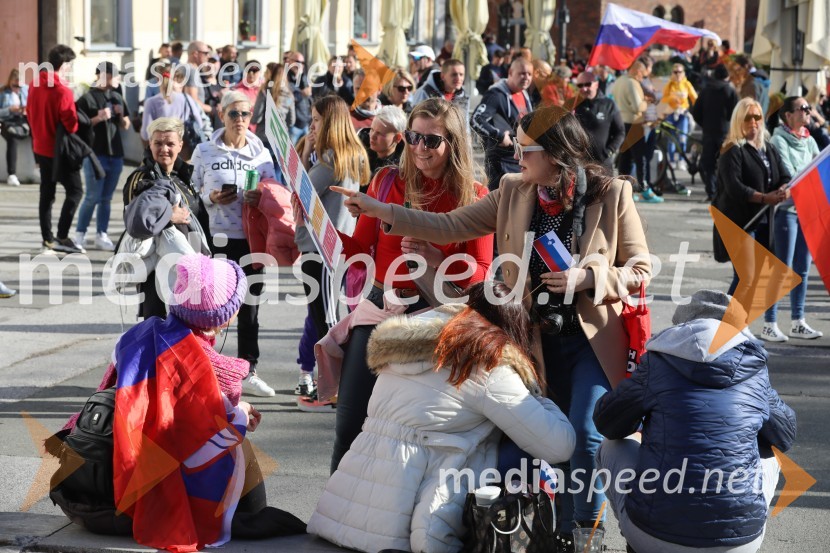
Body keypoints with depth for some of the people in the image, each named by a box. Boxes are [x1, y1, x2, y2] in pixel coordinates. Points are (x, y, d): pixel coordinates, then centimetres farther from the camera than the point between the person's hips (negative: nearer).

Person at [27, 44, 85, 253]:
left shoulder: (35, 84, 2)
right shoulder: (62, 91, -22)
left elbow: (29, 112, 11)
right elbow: (71, 124, -20)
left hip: (41, 147, 8)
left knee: (46, 194, 13)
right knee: (75, 190, -1)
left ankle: (47, 238, 17)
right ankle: (62, 237, -7)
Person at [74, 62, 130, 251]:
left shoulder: (117, 98, 14)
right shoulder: (87, 99, -6)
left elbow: (126, 126, 17)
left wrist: (121, 115, -3)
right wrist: (98, 118, -20)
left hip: (115, 154, 6)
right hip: (95, 154, -6)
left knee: (106, 198, 8)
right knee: (93, 197, -8)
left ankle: (101, 235, 12)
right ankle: (80, 234, 2)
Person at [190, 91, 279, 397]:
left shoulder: (261, 153, 7)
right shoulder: (205, 151, 2)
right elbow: (192, 193, 6)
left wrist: (259, 198, -12)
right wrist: (211, 198, -13)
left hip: (251, 237, 2)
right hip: (216, 237, -2)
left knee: (250, 305, 8)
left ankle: (248, 371, 18)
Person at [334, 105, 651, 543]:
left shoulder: (612, 194, -10)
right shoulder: (513, 192, 1)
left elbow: (640, 271, -6)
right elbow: (451, 227, 4)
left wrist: (587, 277, -21)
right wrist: (381, 210, -1)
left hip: (593, 338, -4)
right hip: (539, 338, 4)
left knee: (585, 435, -16)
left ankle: (583, 531, 2)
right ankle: (563, 532, 24)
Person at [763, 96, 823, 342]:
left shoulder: (808, 140, 14)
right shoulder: (779, 140, -8)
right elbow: (787, 174, -16)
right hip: (787, 209, -7)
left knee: (802, 268, 10)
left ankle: (798, 323, 18)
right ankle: (769, 325, -1)